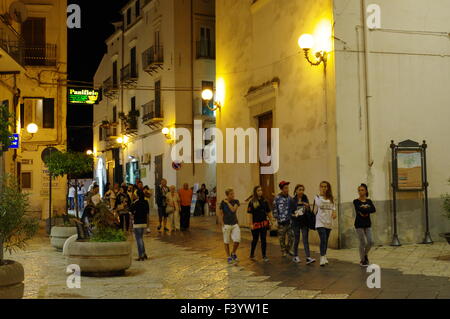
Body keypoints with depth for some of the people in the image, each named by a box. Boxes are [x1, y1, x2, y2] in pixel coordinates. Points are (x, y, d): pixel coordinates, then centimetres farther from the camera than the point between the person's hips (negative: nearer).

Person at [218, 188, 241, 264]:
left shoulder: (236, 201, -2)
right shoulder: (223, 202, -6)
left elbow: (233, 210, -18)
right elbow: (220, 214, -1)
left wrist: (228, 202, -15)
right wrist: (222, 224, -6)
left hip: (235, 224, 2)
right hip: (226, 225, -1)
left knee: (237, 240, -7)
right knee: (226, 242, 6)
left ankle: (233, 253, 19)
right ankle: (228, 257, 22)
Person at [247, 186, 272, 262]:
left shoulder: (264, 201, 4)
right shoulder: (252, 202, -6)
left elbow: (268, 212, 9)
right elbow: (250, 214, -7)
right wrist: (251, 224, -11)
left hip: (264, 223, 3)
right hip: (256, 224, -3)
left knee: (263, 239, 3)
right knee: (255, 239, 9)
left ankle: (264, 256, 11)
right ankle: (252, 254, 28)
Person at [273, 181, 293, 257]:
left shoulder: (289, 197, 6)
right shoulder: (277, 198, -8)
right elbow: (275, 209, -6)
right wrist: (277, 219, -8)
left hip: (289, 220, 4)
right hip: (281, 222, -4)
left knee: (291, 236, 5)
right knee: (282, 237, 6)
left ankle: (288, 249, 25)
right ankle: (283, 251, 21)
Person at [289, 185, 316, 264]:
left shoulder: (305, 199, 3)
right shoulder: (293, 201, -3)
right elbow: (290, 212, -2)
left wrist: (307, 206, -12)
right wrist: (294, 215, -22)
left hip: (304, 222, 2)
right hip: (296, 223, -1)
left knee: (305, 240, -3)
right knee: (296, 240, 7)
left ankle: (308, 258, -7)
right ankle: (295, 256, 21)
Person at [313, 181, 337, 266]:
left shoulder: (331, 198, 10)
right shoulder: (317, 198, 1)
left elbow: (333, 209, 13)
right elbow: (314, 210, 4)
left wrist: (334, 213, -9)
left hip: (329, 222, 4)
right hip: (320, 222, -4)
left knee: (326, 240, 11)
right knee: (323, 240, -16)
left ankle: (324, 257, 24)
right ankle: (322, 258, -16)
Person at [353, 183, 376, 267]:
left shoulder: (369, 201, 7)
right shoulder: (356, 201, -4)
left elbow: (374, 210, -12)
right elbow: (360, 210, -23)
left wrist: (365, 210, -19)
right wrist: (368, 209, -14)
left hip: (367, 223, 4)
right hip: (359, 224, -4)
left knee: (370, 242, -1)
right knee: (363, 242, -2)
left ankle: (365, 254, 27)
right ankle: (362, 260, 14)